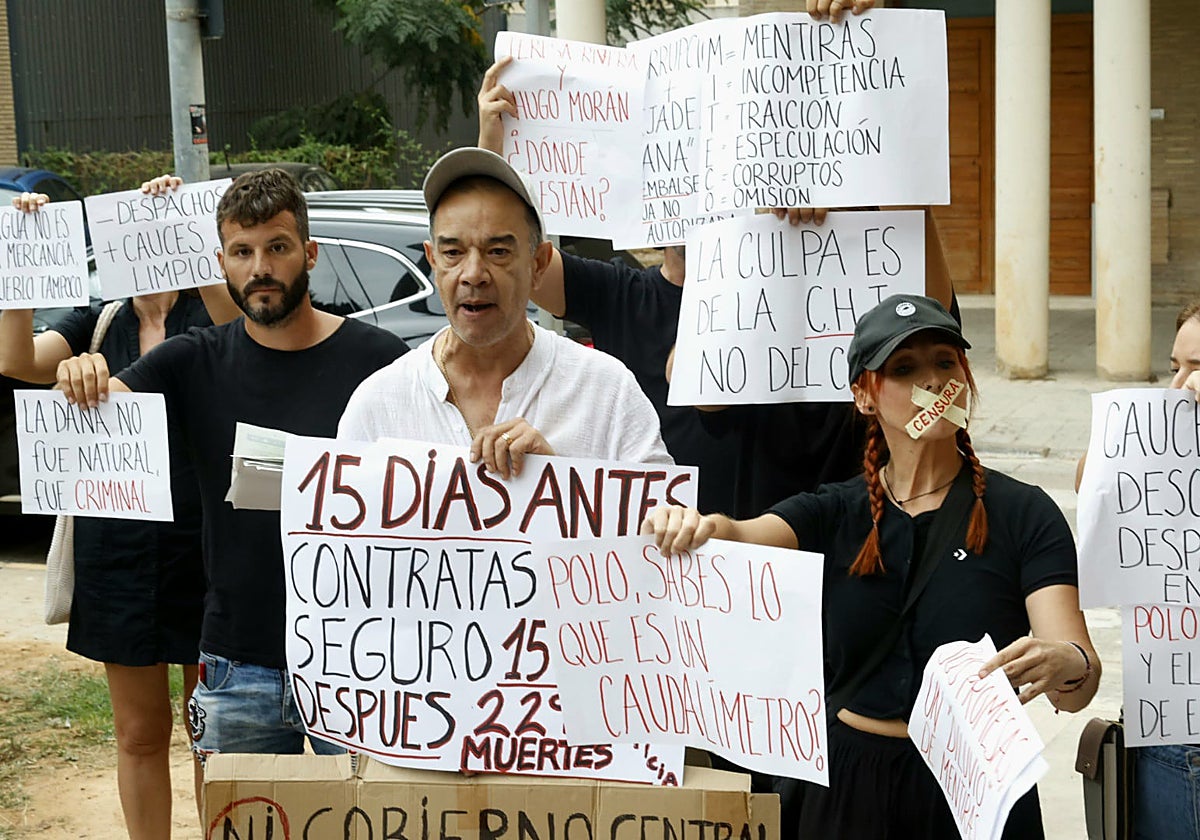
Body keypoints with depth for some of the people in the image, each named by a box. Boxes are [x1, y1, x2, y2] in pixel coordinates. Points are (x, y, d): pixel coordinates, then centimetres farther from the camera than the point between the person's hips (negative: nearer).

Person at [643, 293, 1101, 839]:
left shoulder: (1023, 514, -7)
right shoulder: (834, 513, 2)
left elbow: (1076, 693, -16)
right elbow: (738, 540, -18)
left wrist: (1068, 665, -39)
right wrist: (689, 526, -41)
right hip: (850, 784, 2)